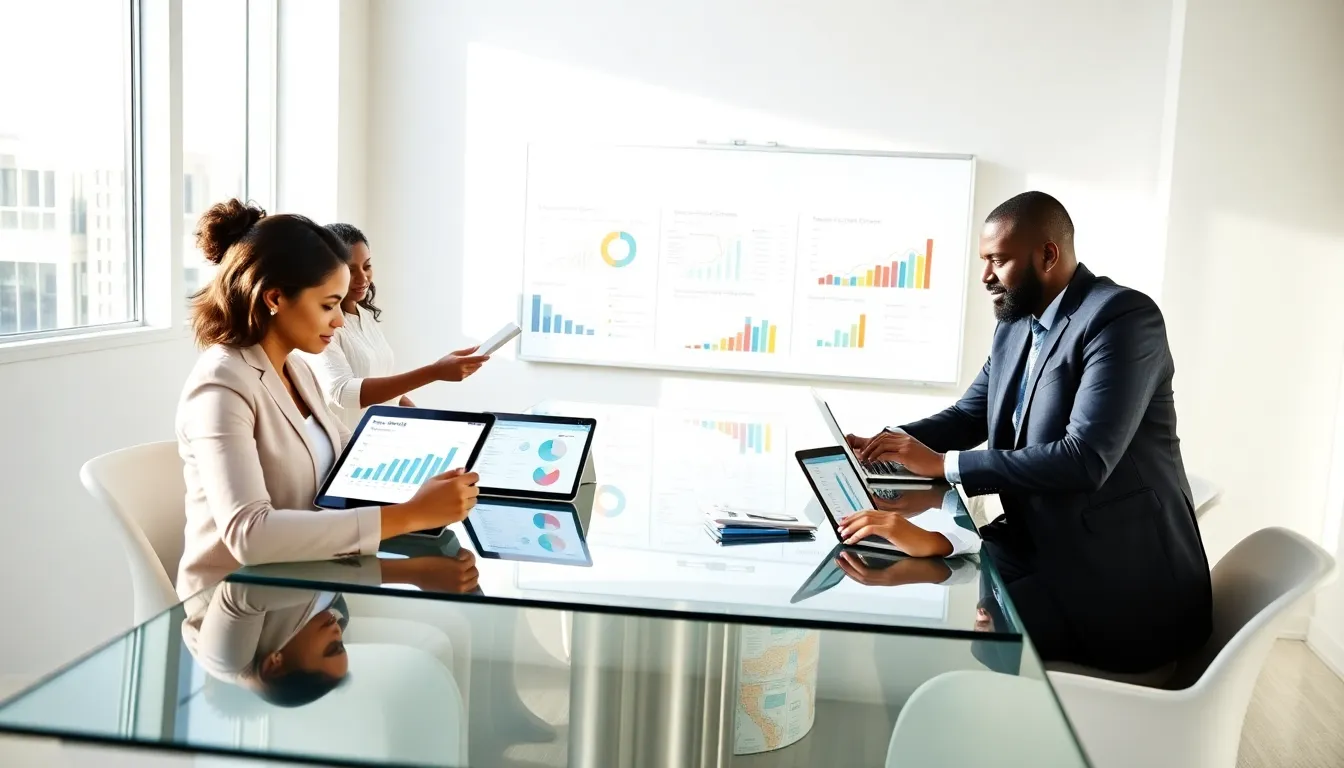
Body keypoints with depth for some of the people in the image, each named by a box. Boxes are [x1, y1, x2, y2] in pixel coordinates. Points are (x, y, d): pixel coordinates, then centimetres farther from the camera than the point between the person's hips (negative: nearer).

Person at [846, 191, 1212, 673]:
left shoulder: (1124, 317, -19)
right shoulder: (1015, 327, 8)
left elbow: (1085, 459, -28)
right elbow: (969, 414, 18)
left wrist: (943, 463, -25)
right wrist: (886, 444, -1)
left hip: (1122, 574, -8)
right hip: (1039, 542, 8)